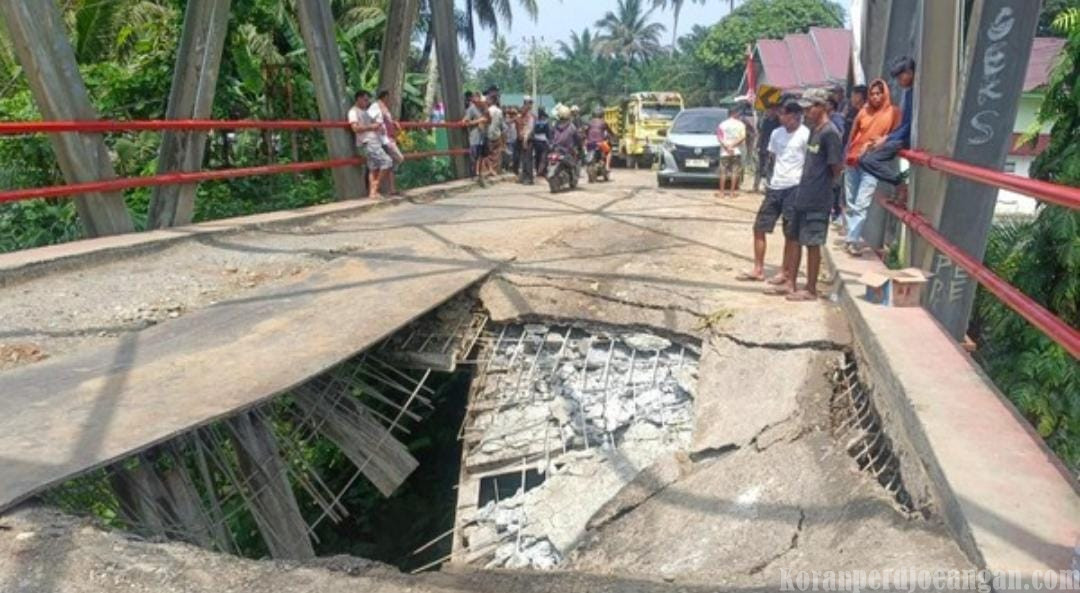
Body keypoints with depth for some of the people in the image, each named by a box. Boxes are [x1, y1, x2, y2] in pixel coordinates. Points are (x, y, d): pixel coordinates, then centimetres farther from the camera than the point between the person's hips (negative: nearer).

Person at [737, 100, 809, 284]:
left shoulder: (805, 135, -9)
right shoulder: (776, 133, 9)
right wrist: (769, 178, 10)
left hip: (794, 188, -6)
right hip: (774, 187, 6)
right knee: (759, 227, 6)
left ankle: (784, 272, 13)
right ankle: (758, 269, 16)